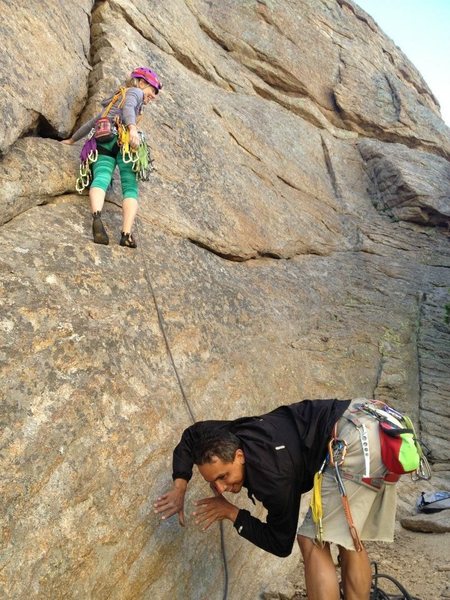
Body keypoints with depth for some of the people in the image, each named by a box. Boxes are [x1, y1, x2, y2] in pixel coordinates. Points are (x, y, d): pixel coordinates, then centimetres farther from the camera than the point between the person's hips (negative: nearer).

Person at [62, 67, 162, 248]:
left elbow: (92, 123, 47)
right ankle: (127, 234, -33)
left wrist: (72, 140, 58)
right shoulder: (135, 92, 19)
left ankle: (96, 216, -50)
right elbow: (128, 107, -5)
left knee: (101, 178, -21)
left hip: (102, 142, 5)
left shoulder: (114, 102, 41)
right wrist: (132, 128, -24)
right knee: (130, 187, -12)